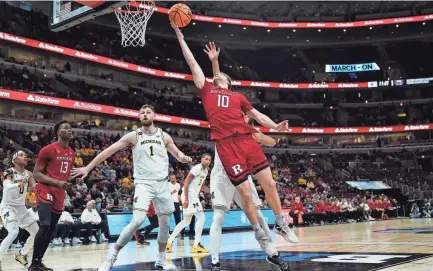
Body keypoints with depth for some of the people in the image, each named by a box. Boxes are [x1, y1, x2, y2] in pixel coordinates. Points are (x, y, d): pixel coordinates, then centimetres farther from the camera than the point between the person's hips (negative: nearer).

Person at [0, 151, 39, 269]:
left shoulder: (28, 174, 5)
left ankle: (21, 254, 28)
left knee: (37, 232, 8)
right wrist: (20, 183, -49)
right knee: (13, 232, -29)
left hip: (21, 207, 7)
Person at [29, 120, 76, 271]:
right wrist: (56, 182, -20)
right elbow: (36, 174, -10)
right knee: (45, 226, -22)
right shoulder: (48, 149, -10)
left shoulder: (72, 154, 12)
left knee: (51, 230, 10)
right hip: (45, 192, -8)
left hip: (59, 196, 8)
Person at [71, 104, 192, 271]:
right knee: (137, 221, -20)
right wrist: (88, 168, -7)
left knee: (165, 223, 8)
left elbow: (177, 153, 16)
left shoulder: (164, 136, 5)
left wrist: (184, 158, -10)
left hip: (162, 183, 4)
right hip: (143, 183, -4)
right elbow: (109, 151, -3)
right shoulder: (133, 136, -2)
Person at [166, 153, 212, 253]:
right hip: (189, 195, -10)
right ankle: (196, 245, -10)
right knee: (201, 218, -12)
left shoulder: (206, 170, 14)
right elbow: (186, 183, -19)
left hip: (194, 195, 10)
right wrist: (186, 199, -23)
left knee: (186, 221, 17)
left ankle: (169, 241, 21)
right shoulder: (197, 168, -15)